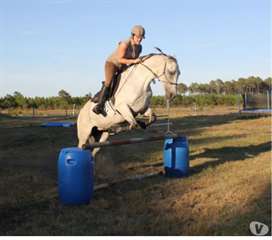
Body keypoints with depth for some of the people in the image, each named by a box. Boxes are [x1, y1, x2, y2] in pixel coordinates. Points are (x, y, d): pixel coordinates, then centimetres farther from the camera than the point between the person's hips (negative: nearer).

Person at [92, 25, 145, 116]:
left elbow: (136, 60, 8)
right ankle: (99, 106, -24)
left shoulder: (139, 47, -5)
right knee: (109, 83, -26)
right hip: (112, 63, -8)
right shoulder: (124, 44, -27)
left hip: (123, 67, 8)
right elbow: (120, 59, -28)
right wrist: (133, 61, -33)